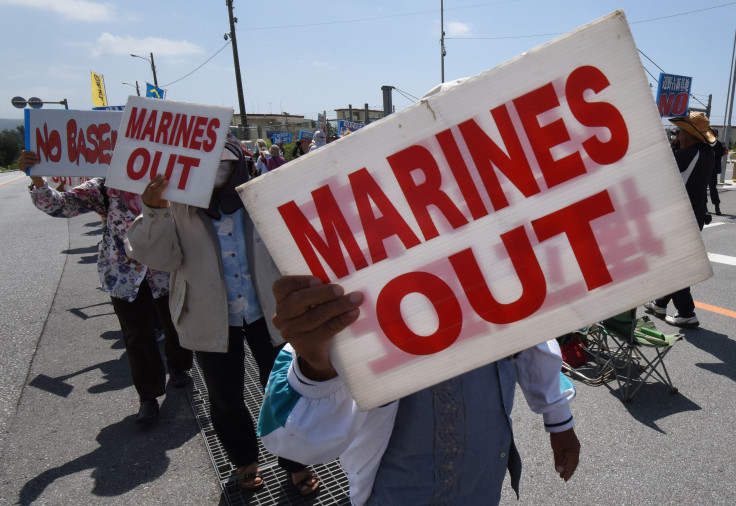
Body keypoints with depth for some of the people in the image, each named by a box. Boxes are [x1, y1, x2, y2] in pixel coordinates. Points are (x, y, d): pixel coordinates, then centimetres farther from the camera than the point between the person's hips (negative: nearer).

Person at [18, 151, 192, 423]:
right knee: (138, 337, 6)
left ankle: (177, 367, 46)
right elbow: (58, 204, -13)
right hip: (125, 276, 0)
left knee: (176, 324, 16)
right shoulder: (102, 188, -6)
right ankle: (149, 395, 24)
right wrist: (36, 178, -29)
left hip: (166, 272, 1)